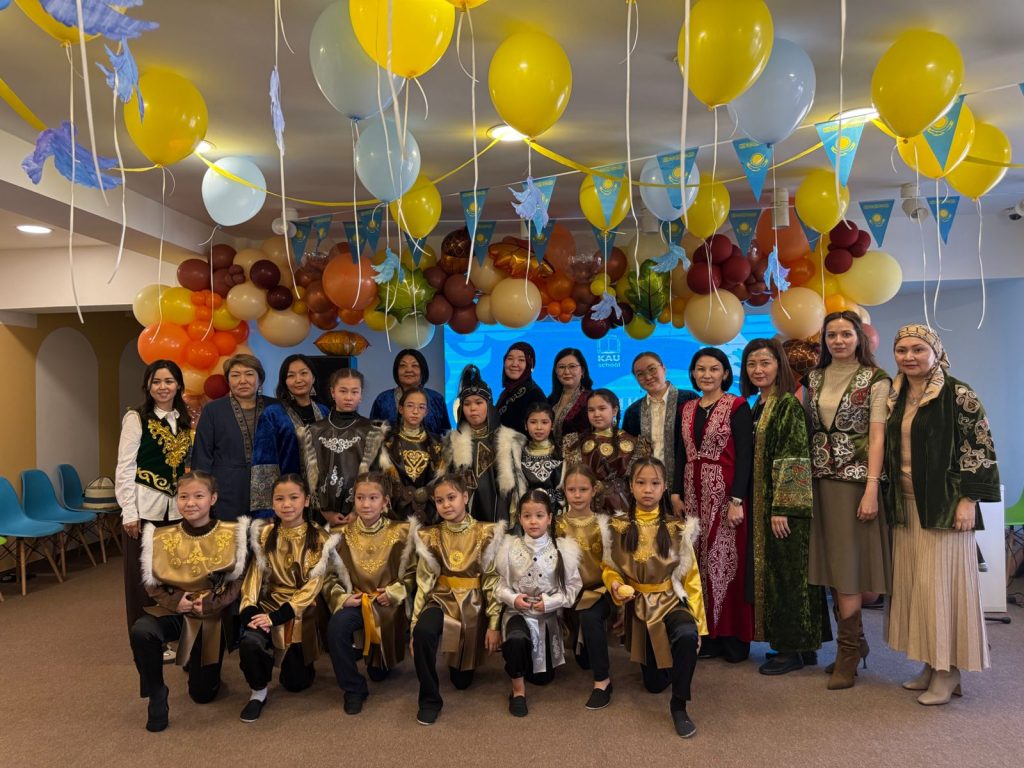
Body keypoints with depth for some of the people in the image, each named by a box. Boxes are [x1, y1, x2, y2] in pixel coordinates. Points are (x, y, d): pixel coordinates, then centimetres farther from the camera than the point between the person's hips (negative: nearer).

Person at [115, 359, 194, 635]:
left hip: (177, 510, 4)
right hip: (145, 509, -4)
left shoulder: (187, 421, 10)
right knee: (143, 578, 3)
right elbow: (125, 468, -7)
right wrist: (129, 512, -12)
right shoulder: (136, 418, -4)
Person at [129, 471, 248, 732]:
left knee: (203, 693, 6)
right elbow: (152, 584, 0)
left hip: (212, 616, -1)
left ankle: (201, 667, 44)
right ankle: (156, 694, -10)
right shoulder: (162, 537, -3)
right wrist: (174, 601, -17)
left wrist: (210, 604, -20)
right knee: (141, 631, -35)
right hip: (173, 610, 1)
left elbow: (238, 582, -7)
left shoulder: (231, 534, -9)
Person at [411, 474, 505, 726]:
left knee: (462, 680, 6)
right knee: (423, 632, -36)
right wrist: (414, 626, -8)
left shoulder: (486, 533, -4)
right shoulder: (430, 537, 0)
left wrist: (494, 624, -8)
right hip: (442, 600, 0)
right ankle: (430, 698, -14)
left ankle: (460, 666, 45)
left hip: (473, 605, 0)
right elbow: (424, 583, -2)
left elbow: (493, 581, -4)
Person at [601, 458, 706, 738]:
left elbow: (691, 576, -4)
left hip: (672, 601, -2)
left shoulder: (678, 529, -7)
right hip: (639, 606, 2)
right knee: (654, 684, 11)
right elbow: (610, 569, 2)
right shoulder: (618, 528, -5)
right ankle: (664, 666, 49)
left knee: (688, 636, -38)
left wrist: (697, 620, -8)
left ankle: (679, 705, -16)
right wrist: (615, 586, -21)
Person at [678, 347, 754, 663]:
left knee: (726, 561, -2)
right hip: (694, 494, 5)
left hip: (726, 493, -5)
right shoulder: (687, 409, 12)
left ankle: (734, 637, 11)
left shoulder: (737, 406, -4)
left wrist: (737, 500, -17)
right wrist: (678, 495, 7)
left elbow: (744, 455, -10)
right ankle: (708, 635, 17)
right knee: (699, 562, 7)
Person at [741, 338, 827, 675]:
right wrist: (748, 504, 15)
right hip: (761, 502, 9)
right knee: (770, 571, 12)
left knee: (786, 573, -1)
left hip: (785, 504, -9)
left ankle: (792, 649, 11)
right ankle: (802, 644, 24)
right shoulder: (757, 407, 13)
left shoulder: (789, 404, -12)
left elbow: (793, 458, -17)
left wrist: (782, 507, -20)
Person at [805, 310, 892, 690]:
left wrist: (871, 490, -15)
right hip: (821, 479, 5)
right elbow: (808, 430, 10)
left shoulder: (875, 380, -4)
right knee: (831, 565, 8)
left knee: (847, 565, -4)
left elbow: (877, 436, -9)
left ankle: (848, 650, 7)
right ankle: (855, 642, 22)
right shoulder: (814, 378, 10)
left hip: (855, 479, -5)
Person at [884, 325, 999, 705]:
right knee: (914, 583, 9)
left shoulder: (957, 394, -9)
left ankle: (948, 672, 11)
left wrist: (969, 500, -15)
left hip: (944, 504, -6)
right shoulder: (895, 397, 10)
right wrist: (889, 499, 14)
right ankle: (930, 664, 20)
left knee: (942, 582, -2)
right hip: (906, 505, 6)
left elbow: (980, 447, -11)